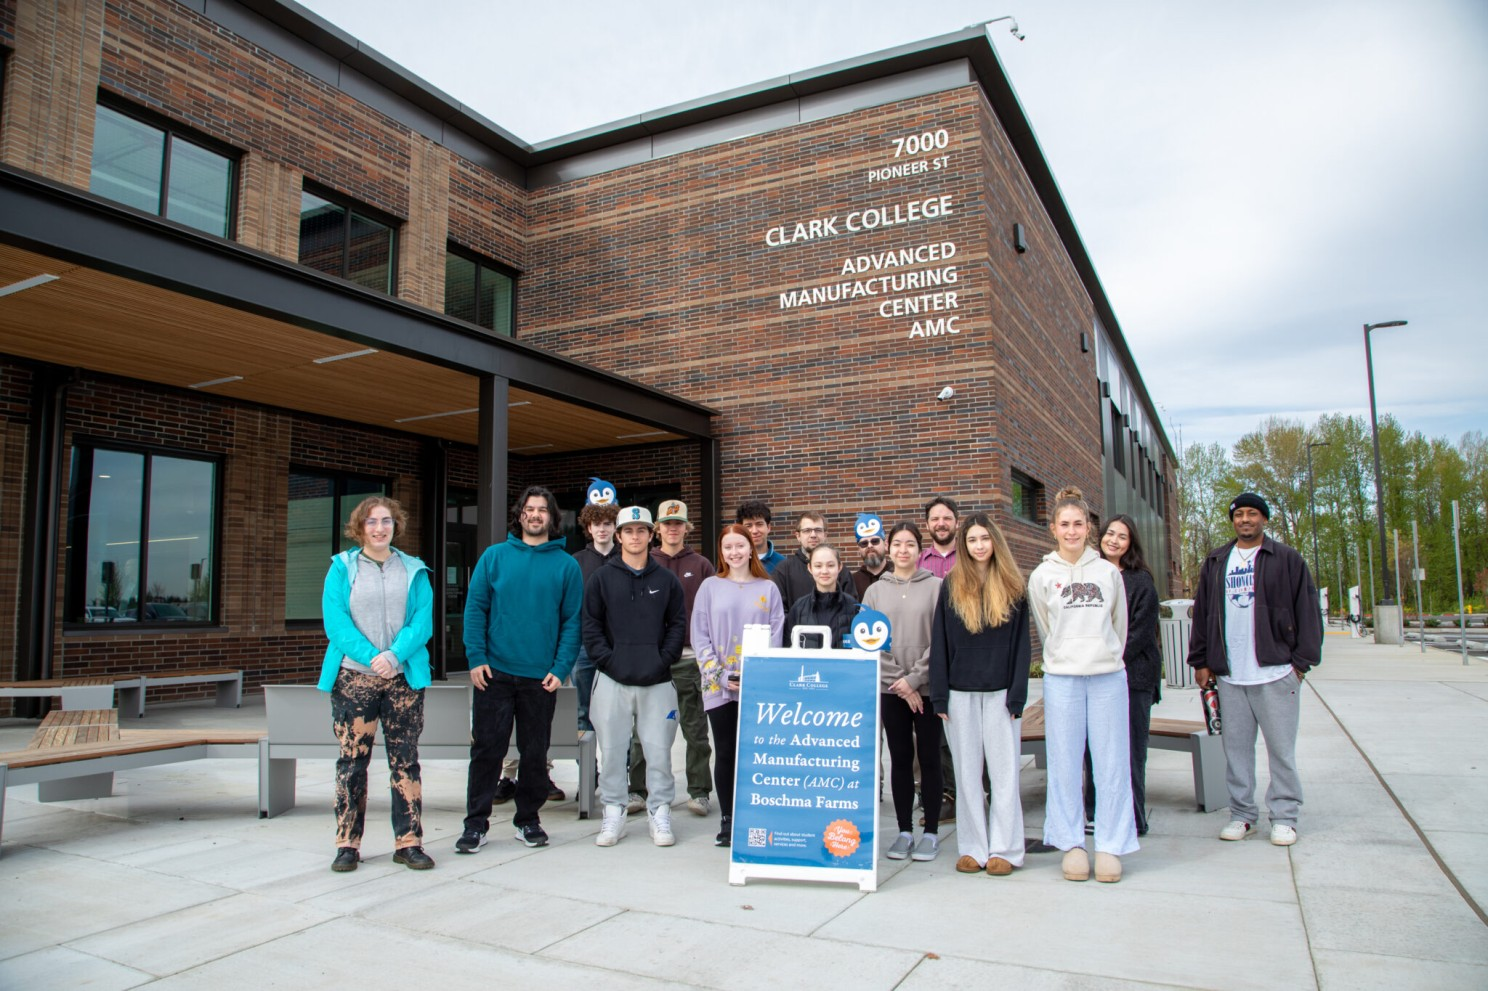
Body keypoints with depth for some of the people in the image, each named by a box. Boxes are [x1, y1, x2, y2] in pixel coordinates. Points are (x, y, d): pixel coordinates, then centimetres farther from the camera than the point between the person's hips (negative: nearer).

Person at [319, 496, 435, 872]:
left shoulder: (414, 571, 8)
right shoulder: (342, 568, 4)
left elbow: (423, 621, -1)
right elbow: (335, 621, -5)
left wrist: (395, 656, -17)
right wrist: (371, 657, -17)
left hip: (404, 678, 1)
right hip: (353, 678, -1)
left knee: (405, 759, 4)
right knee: (352, 760, 2)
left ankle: (408, 842, 10)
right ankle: (347, 843, 13)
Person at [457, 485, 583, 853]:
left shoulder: (567, 565, 2)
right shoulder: (494, 556, 3)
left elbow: (572, 621, -1)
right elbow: (475, 608, 1)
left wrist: (561, 668, -10)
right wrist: (476, 657, -9)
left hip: (541, 677, 0)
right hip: (494, 672, 0)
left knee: (535, 753, 11)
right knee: (486, 749, 4)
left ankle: (528, 819, 25)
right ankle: (476, 823, 16)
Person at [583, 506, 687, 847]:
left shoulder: (666, 580, 8)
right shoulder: (601, 579, 5)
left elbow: (678, 624, 7)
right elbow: (590, 625, 3)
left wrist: (664, 660, -4)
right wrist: (607, 659, -7)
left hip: (656, 681, 0)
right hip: (613, 680, 0)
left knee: (658, 751, 2)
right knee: (612, 751, 5)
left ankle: (659, 813, 15)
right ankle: (613, 815, 18)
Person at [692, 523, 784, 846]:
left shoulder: (768, 588, 7)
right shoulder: (710, 586, 6)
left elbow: (775, 635, 2)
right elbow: (699, 635, 3)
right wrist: (721, 675, -7)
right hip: (719, 686, 0)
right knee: (725, 754, 4)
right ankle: (727, 820, 15)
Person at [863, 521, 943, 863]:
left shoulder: (936, 587, 0)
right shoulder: (875, 591, 7)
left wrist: (914, 679, -12)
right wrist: (899, 682, -8)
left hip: (927, 687, -2)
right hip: (891, 690, 2)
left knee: (929, 758, 5)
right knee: (900, 759, 7)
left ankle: (931, 832, 15)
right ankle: (904, 832, 17)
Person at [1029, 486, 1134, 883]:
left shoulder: (1108, 572, 7)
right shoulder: (1042, 576, 4)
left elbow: (1119, 624, 15)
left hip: (1109, 676, 1)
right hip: (1061, 679, -1)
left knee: (1112, 762, 1)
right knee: (1065, 764, 2)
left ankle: (1110, 846, 11)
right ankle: (1072, 844, 13)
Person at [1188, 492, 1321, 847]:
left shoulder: (1287, 560, 3)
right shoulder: (1215, 563, 13)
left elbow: (1306, 611, 1)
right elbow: (1202, 613, 13)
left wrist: (1301, 660, -6)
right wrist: (1201, 661, 8)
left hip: (1275, 672, -3)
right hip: (1229, 674, 3)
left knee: (1281, 748, 2)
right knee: (1236, 748, 8)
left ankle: (1284, 817, 13)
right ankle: (1242, 814, 17)